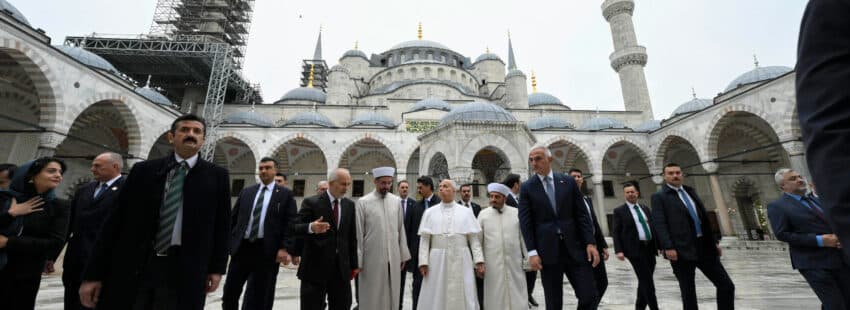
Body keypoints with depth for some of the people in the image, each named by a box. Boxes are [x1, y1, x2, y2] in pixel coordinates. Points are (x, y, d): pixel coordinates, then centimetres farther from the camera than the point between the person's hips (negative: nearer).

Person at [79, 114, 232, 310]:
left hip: (184, 269, -1)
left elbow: (221, 225, 2)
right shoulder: (143, 170, 5)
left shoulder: (217, 176, 1)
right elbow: (116, 220, 5)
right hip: (132, 267, 2)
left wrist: (217, 268, 0)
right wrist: (93, 273, 2)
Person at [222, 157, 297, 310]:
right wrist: (227, 242, 5)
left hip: (267, 250, -3)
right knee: (230, 291, 10)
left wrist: (285, 248, -14)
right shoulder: (246, 192, 12)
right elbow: (233, 219, 13)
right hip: (242, 247, 4)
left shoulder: (286, 194, 0)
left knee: (259, 297, 6)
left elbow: (290, 223, -5)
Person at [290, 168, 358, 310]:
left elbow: (352, 237, 10)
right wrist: (311, 227, -32)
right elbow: (294, 228, -11)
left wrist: (354, 264, 10)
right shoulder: (311, 202, -6)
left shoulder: (350, 205, 7)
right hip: (315, 266, -3)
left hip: (341, 267, 4)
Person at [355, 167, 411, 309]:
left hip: (394, 258, 3)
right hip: (372, 258, -3)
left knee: (392, 296, 12)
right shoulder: (363, 202, -6)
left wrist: (403, 255, 7)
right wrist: (357, 261, -4)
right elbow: (358, 234, -4)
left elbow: (401, 230, 7)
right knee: (372, 297, 9)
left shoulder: (397, 201, 3)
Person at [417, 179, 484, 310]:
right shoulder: (430, 212, 6)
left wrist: (478, 260, -4)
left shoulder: (466, 212, 5)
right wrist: (423, 262, -5)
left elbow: (474, 238, 3)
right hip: (437, 260, 0)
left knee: (462, 296, 6)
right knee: (437, 297, 7)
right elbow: (424, 239, 2)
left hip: (461, 260, 0)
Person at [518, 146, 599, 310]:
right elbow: (525, 221, -4)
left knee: (589, 296, 3)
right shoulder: (527, 187, 1)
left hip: (574, 246, 2)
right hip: (547, 250, -1)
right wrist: (532, 252, -11)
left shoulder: (568, 181, 6)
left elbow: (582, 214, 5)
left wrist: (590, 242, -4)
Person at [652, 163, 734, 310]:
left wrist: (714, 241, 15)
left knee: (727, 285, 8)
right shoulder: (659, 196, -4)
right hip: (682, 250, -6)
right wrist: (668, 247, -21)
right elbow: (660, 224, -13)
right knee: (688, 292, 4)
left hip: (704, 247, 6)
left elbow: (704, 218, 20)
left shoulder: (690, 191, 17)